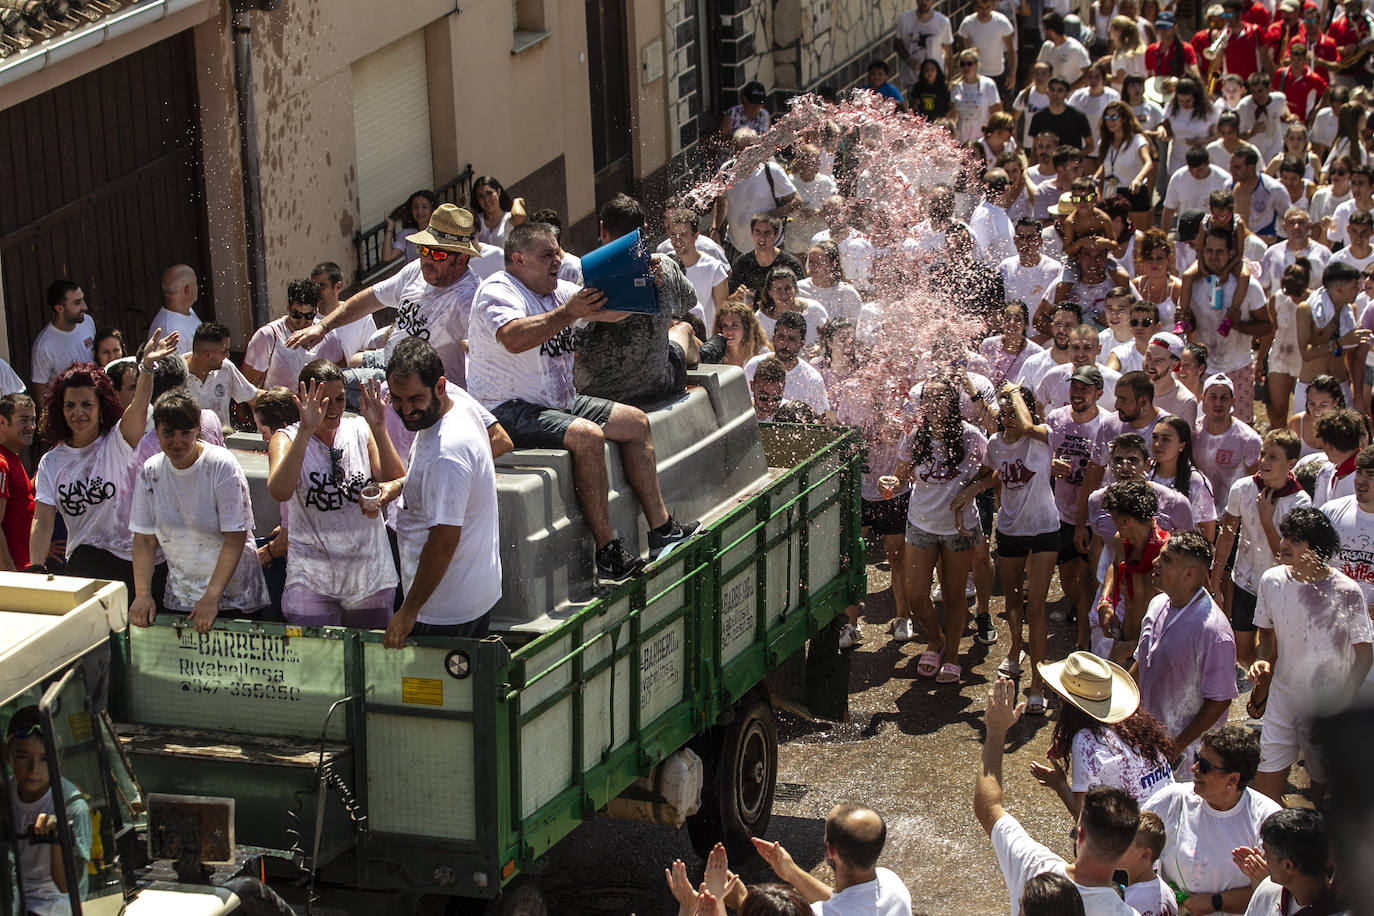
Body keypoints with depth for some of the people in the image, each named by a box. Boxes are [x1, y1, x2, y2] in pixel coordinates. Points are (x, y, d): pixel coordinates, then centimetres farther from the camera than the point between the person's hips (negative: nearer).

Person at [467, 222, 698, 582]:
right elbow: (514, 338, -34)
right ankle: (607, 551, -27)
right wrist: (568, 313, -38)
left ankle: (661, 529, 8)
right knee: (587, 435, -31)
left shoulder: (558, 290, 13)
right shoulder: (497, 292, -14)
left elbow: (612, 312, 11)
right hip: (509, 411, -10)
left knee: (635, 422, 6)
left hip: (560, 403, 10)